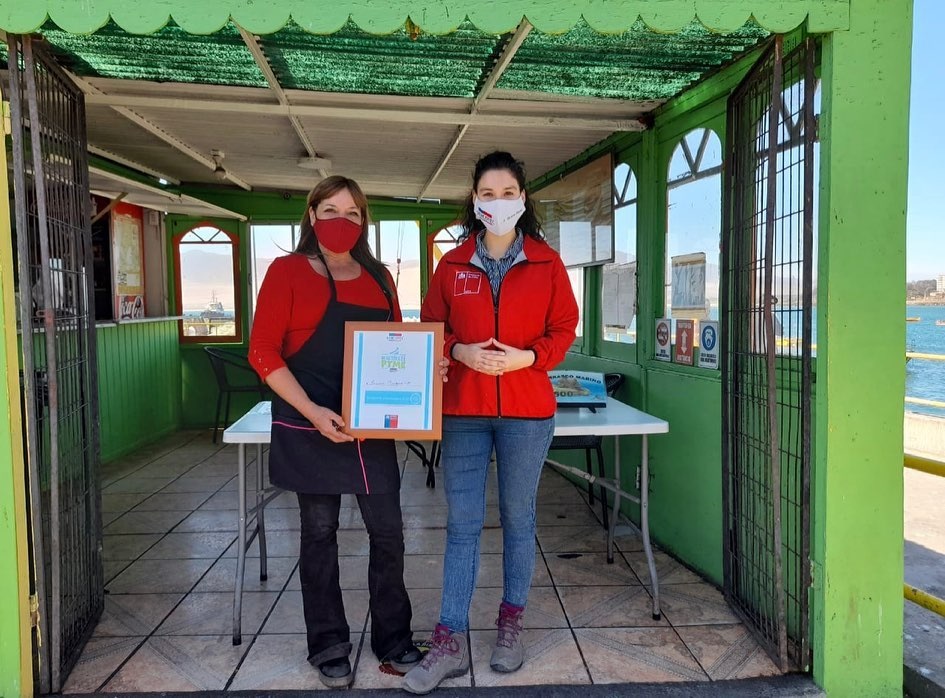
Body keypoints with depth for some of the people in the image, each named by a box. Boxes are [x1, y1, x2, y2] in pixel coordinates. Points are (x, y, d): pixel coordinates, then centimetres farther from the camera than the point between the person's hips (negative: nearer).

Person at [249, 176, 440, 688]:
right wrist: (312, 411, -18)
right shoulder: (287, 272, -3)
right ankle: (328, 648, 25)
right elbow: (263, 352, -8)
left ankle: (393, 640, 25)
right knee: (319, 534, 9)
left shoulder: (378, 278, 10)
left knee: (388, 532, 6)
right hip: (310, 428, -3)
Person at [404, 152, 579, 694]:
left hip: (527, 409, -1)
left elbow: (564, 329, 4)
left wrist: (526, 357, -13)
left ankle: (512, 623, 30)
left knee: (518, 518, 11)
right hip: (463, 410, 1)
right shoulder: (453, 264, 6)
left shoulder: (547, 263, 3)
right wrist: (460, 352, -11)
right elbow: (430, 328, 9)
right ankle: (451, 641, 14)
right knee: (462, 524, 5)